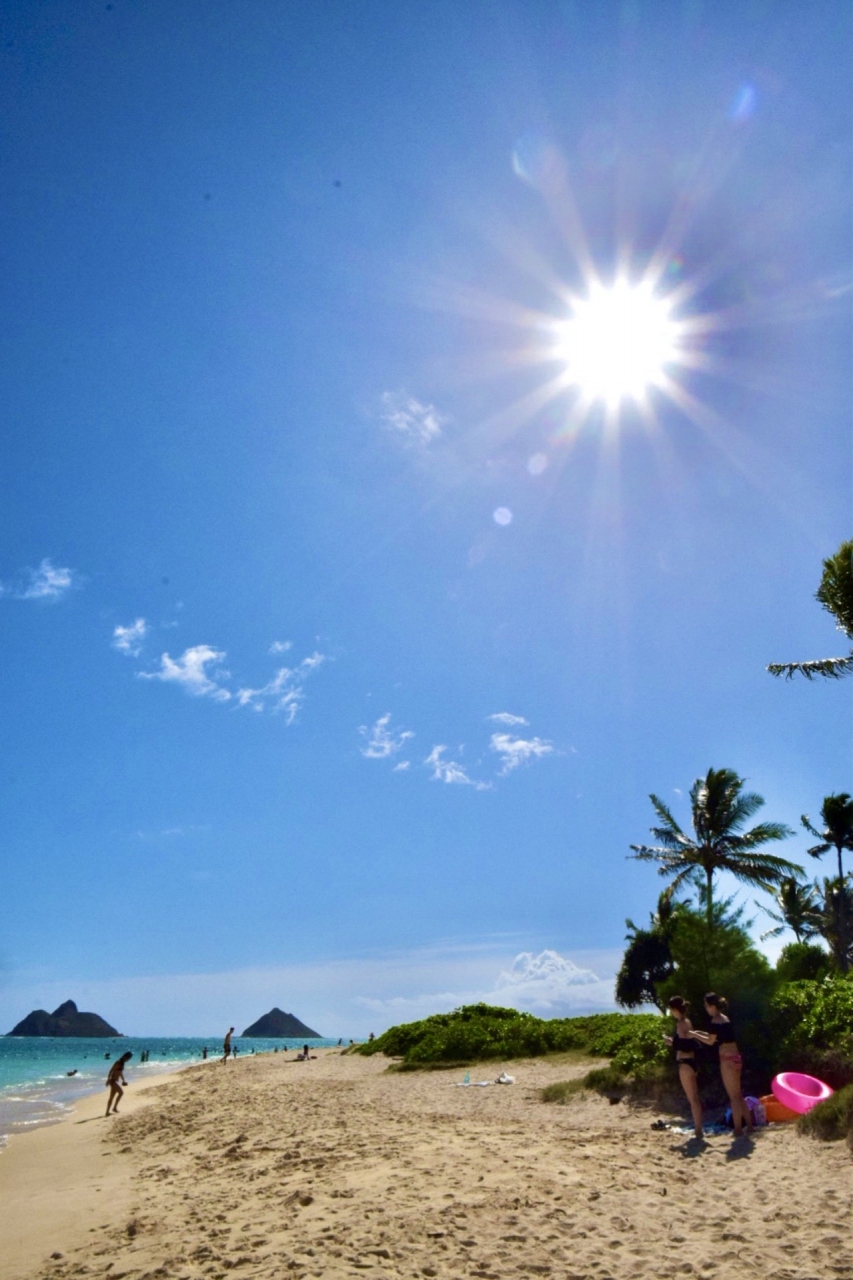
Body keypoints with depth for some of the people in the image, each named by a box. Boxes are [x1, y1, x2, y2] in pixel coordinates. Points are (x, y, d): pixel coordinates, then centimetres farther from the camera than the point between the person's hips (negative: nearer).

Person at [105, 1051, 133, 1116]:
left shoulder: (122, 1063, 11)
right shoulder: (118, 1062, -17)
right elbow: (111, 1071, -21)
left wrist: (123, 1080, 32)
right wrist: (108, 1080, -24)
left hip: (116, 1081, 10)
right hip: (113, 1081, -10)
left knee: (112, 1097, 12)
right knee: (121, 1092, -16)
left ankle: (107, 1112, 18)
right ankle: (114, 1107, -8)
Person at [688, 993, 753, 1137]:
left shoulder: (716, 1020, -14)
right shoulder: (723, 1018, 13)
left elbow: (710, 1041, -8)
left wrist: (694, 1035, 1)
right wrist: (700, 1033, 17)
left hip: (728, 1060, -9)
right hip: (734, 1058, 9)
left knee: (733, 1097, -1)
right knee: (738, 1095, 18)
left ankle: (738, 1130, 5)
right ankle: (749, 1125, 23)